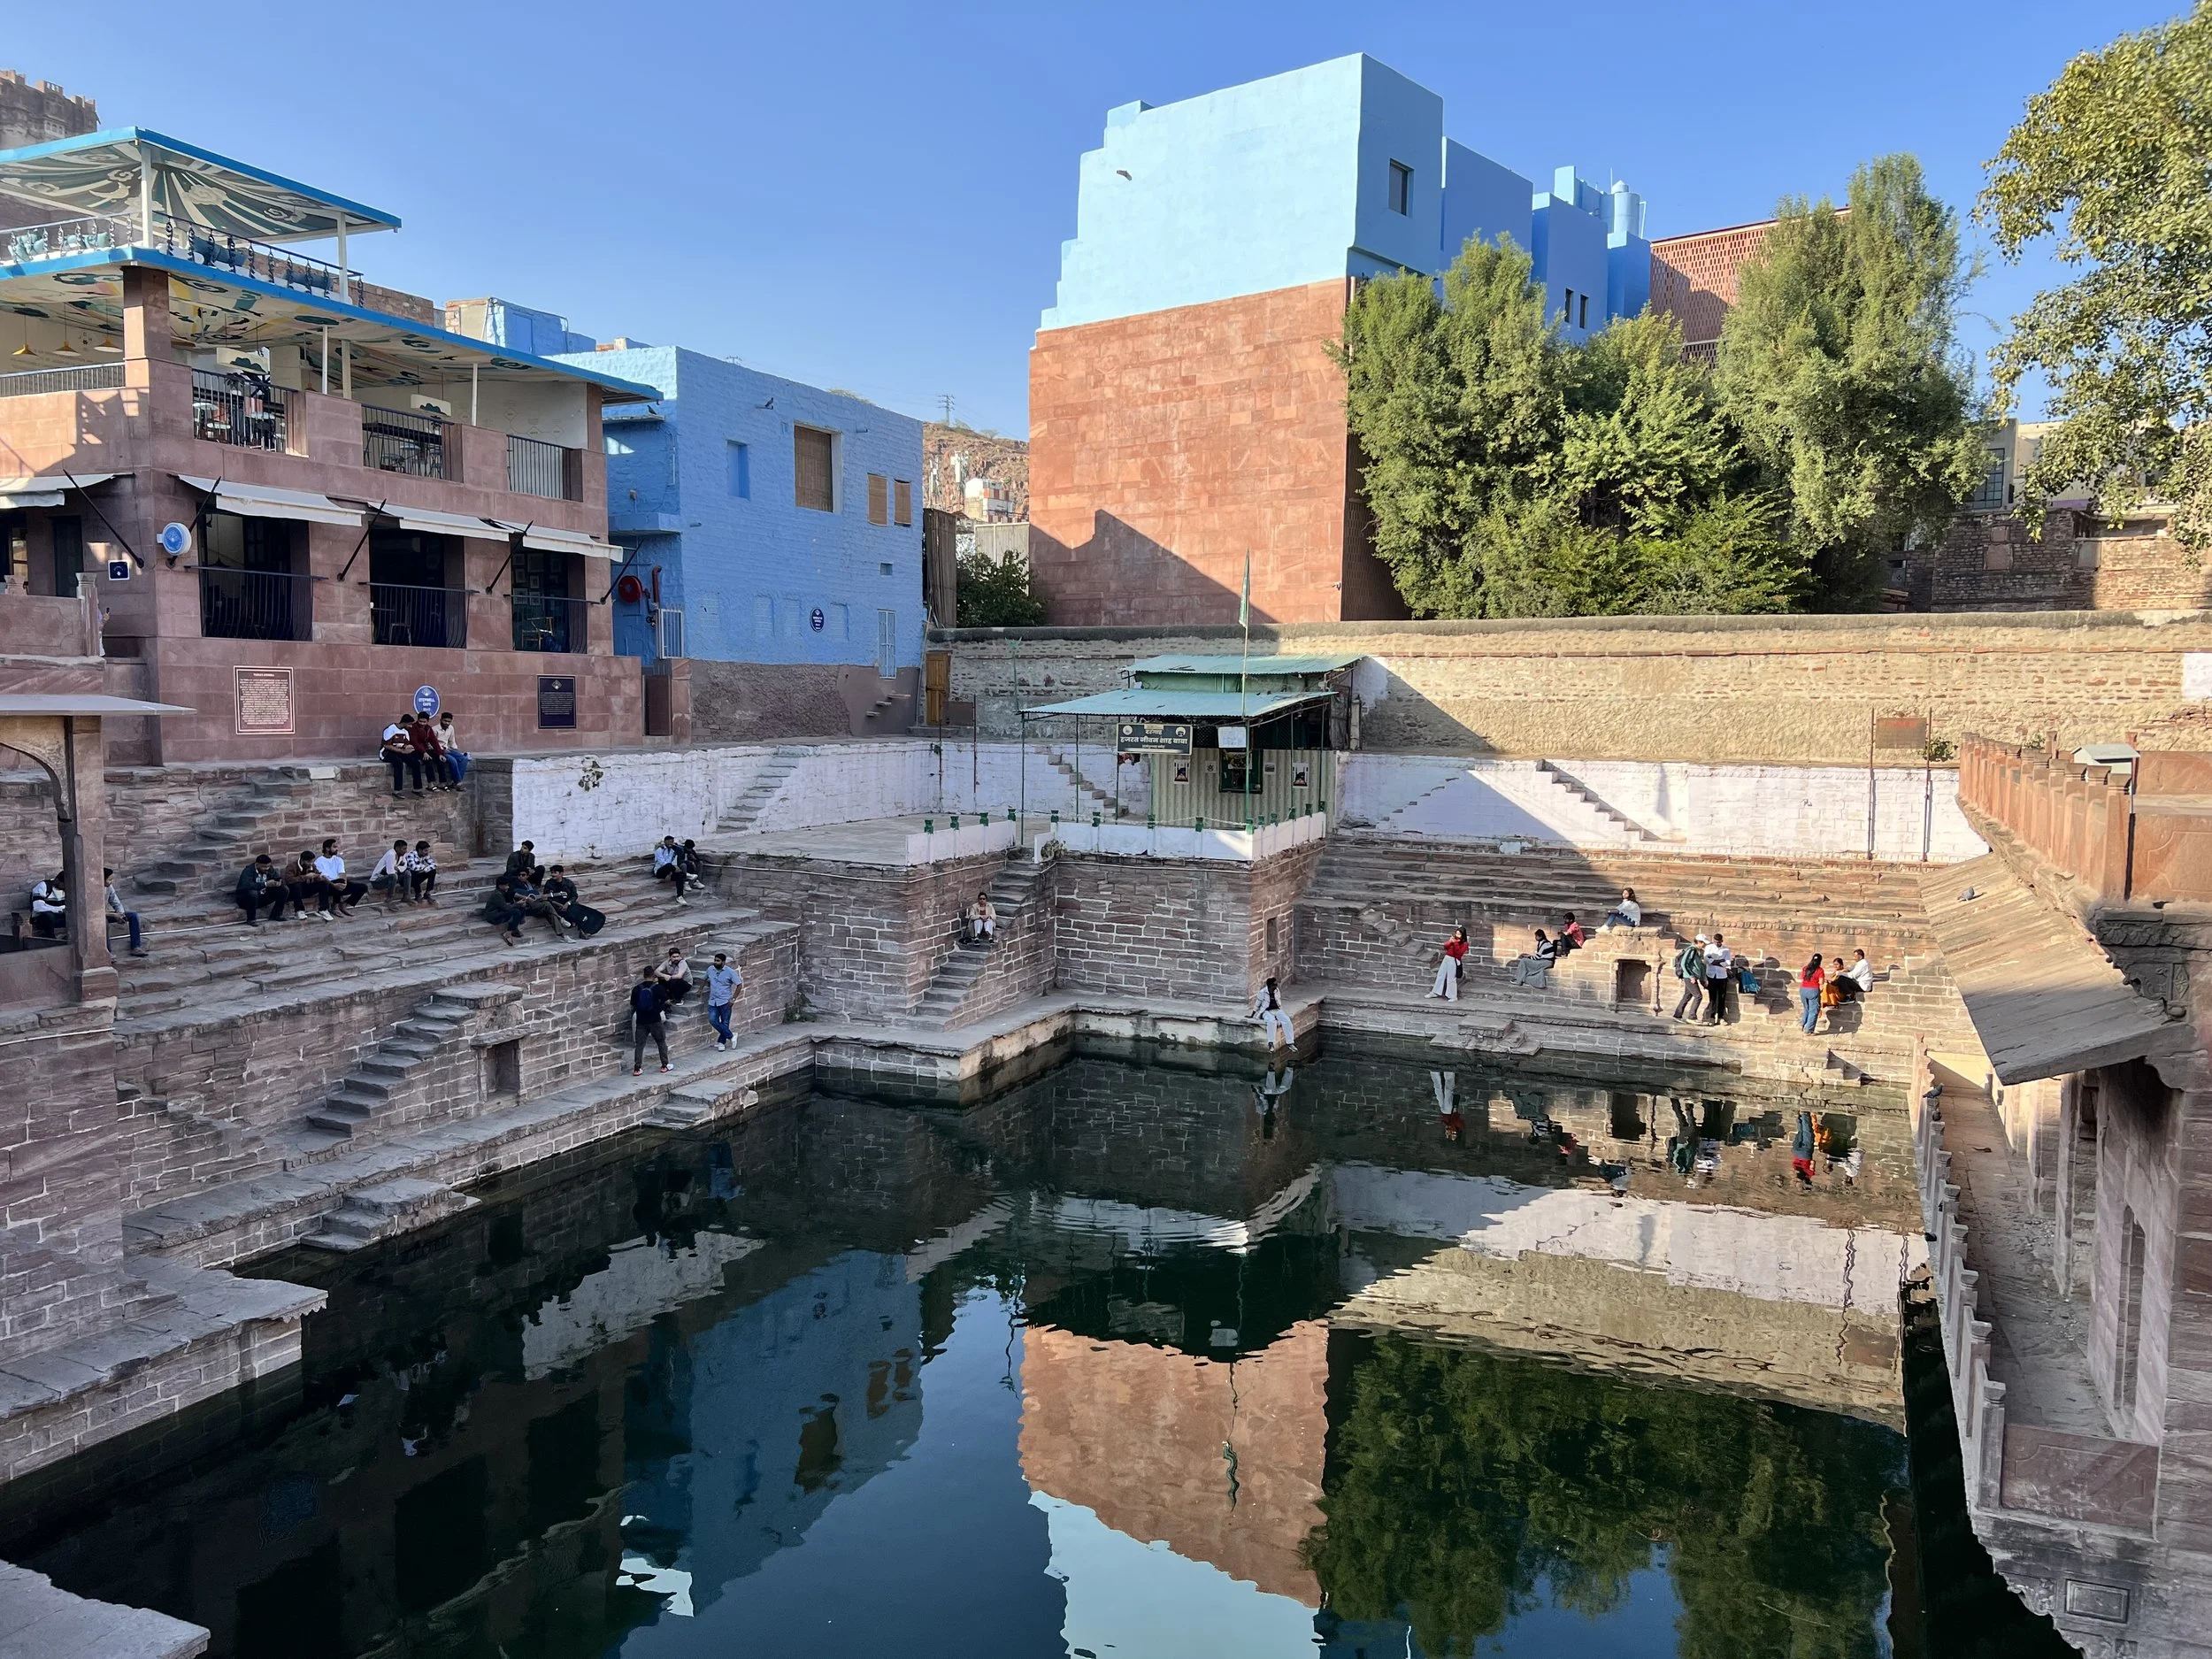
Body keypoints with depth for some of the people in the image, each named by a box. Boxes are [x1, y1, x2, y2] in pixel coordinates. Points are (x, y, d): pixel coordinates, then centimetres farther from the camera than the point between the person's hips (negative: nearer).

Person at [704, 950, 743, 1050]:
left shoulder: (730, 972, -10)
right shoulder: (710, 969, 3)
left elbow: (739, 985, -8)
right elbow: (705, 979, 25)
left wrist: (733, 999, -11)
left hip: (725, 1002, -4)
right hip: (713, 1001, 4)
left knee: (724, 1023, 2)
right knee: (713, 1020, -11)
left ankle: (721, 1042, 16)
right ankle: (731, 1037, -1)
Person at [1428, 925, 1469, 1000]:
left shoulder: (1464, 944, -8)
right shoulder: (1453, 939, 9)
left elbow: (1459, 953, -19)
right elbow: (1445, 947, 7)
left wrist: (1456, 943, -22)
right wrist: (1450, 942, -10)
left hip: (1454, 961, -7)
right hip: (1446, 958, 7)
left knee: (1451, 979, -5)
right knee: (1440, 975, 12)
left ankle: (1453, 997, 3)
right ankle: (1434, 992, 23)